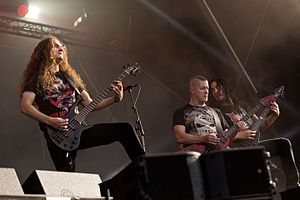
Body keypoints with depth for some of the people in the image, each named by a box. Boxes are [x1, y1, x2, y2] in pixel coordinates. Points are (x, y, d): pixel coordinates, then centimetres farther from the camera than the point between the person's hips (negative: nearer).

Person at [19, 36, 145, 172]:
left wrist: (115, 99, 4)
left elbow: (90, 104, 18)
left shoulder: (69, 76, 21)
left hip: (78, 130, 5)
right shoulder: (37, 77, 4)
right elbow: (25, 107, -8)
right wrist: (50, 121, -20)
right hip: (58, 137, -5)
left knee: (125, 129, -9)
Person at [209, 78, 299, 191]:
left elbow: (260, 126, 23)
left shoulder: (241, 105, 23)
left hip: (255, 145, 7)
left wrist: (274, 115, 5)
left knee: (283, 143, -11)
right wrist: (238, 135, -15)